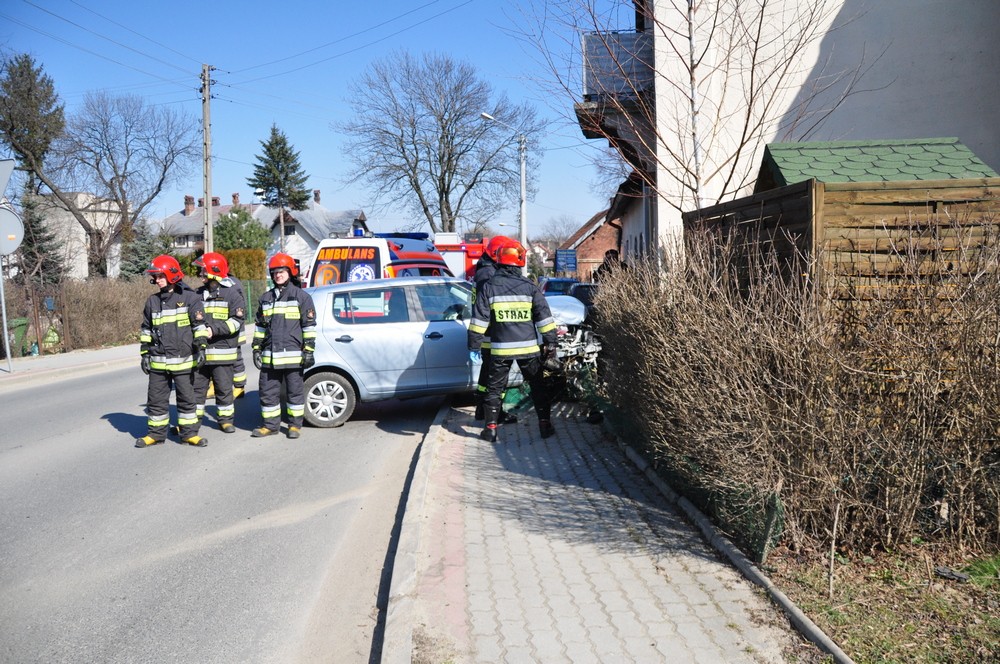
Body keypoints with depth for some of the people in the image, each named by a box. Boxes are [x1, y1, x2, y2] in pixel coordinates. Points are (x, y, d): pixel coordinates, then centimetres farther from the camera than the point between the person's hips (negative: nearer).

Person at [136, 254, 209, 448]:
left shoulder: (189, 298, -3)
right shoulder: (152, 301, 11)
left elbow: (199, 325, -5)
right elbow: (146, 330, 17)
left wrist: (201, 348, -12)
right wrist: (145, 353, 13)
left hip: (183, 360, -4)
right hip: (158, 361, 4)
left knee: (187, 397, 5)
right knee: (156, 399, 9)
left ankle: (189, 432, 15)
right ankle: (156, 433, 20)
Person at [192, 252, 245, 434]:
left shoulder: (231, 293, -5)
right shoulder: (199, 294, 13)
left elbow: (237, 320, -11)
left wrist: (214, 330, -19)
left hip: (222, 351, -5)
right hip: (200, 351, 5)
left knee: (224, 387, 5)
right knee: (196, 386, 8)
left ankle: (226, 419, 17)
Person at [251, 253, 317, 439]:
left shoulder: (301, 296, 0)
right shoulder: (266, 298, 16)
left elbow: (309, 325, -2)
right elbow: (260, 325, 21)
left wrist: (309, 350, -8)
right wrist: (257, 348, 14)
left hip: (293, 355, -5)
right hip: (270, 356, 5)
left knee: (295, 391, 5)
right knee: (267, 392, 7)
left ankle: (295, 425, 16)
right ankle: (270, 425, 20)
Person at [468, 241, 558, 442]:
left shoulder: (488, 287, -3)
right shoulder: (529, 287, -1)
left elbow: (479, 320, -4)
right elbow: (544, 318, -1)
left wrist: (474, 346, 1)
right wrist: (550, 343, 5)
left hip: (500, 349, 0)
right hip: (528, 347, 0)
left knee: (494, 388, 11)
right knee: (538, 386, 13)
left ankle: (491, 427, 10)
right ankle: (545, 424, 12)